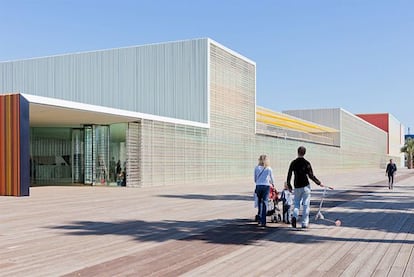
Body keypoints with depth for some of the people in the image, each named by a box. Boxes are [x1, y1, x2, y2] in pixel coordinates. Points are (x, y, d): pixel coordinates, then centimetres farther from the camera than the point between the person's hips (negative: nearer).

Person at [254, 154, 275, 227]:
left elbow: (255, 179, 12)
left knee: (260, 203, 12)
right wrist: (272, 184, 35)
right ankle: (263, 222, -4)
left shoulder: (256, 168, 5)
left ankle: (260, 221, 14)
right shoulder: (269, 169, 4)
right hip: (266, 186, -1)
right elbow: (272, 179, 14)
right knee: (265, 203, 0)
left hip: (258, 186, 1)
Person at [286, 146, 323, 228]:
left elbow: (289, 175, 3)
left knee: (296, 203, 13)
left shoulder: (293, 163, 1)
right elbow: (311, 175, -9)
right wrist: (319, 183, 3)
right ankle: (304, 223, 5)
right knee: (306, 205, 4)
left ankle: (294, 216, -14)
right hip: (305, 186, -2)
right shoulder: (306, 163, -7)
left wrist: (289, 185, 13)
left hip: (297, 187, 2)